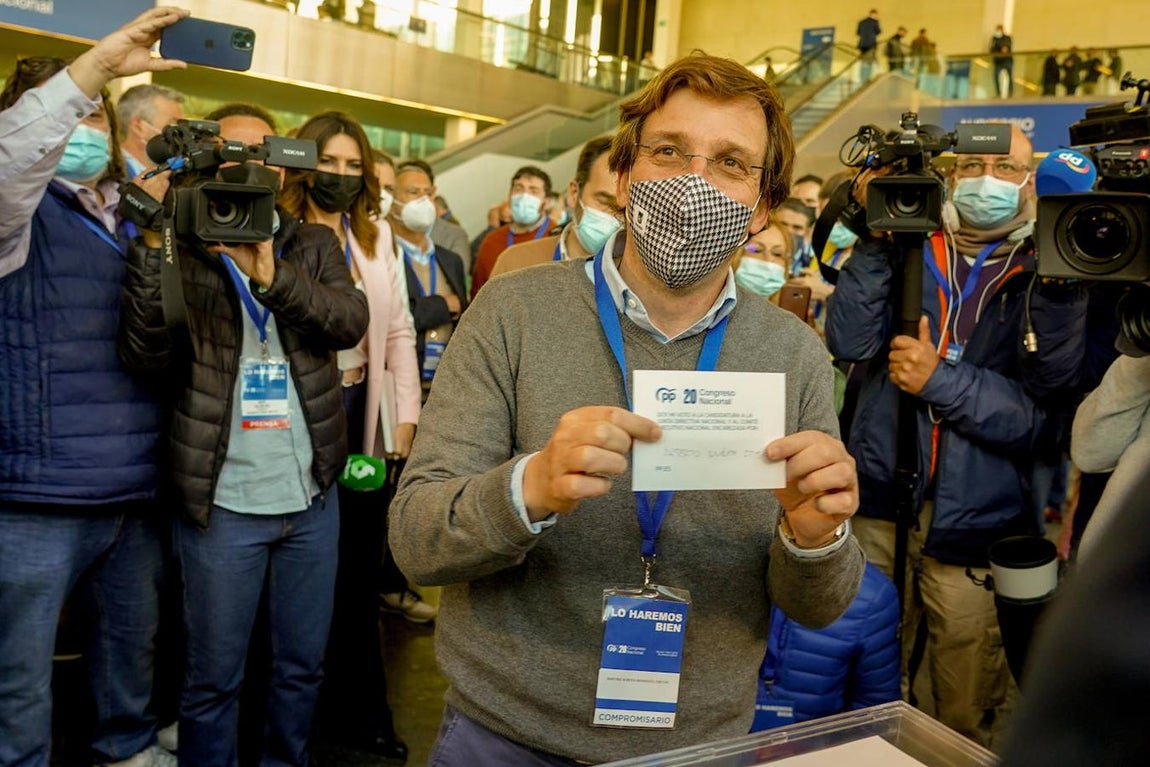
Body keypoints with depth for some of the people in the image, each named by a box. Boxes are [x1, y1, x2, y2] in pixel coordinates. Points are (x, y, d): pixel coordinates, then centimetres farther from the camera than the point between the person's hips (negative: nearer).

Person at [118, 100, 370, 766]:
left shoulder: (314, 245, 7)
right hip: (222, 503, -3)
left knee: (304, 665, 17)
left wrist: (270, 273, -25)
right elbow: (146, 352, -14)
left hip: (314, 496, 3)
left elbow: (352, 321, -11)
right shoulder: (180, 247, 0)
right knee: (214, 679, 10)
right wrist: (153, 240, -21)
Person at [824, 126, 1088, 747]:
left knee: (966, 727, 12)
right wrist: (877, 236, -13)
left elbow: (1047, 414, -8)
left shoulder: (1050, 276, 1)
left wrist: (940, 381, -17)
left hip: (974, 531, -1)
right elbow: (850, 341, -10)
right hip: (879, 512, 1)